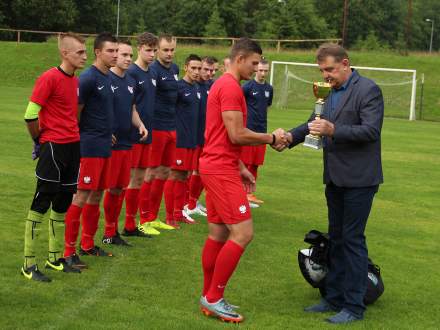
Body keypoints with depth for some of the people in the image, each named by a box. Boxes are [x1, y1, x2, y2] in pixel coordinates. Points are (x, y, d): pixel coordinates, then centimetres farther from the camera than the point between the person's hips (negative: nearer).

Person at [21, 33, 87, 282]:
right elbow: (30, 115, -16)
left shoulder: (76, 81, 11)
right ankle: (29, 265, 3)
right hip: (53, 148, -8)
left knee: (62, 204, 14)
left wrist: (73, 136, 15)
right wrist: (40, 141, -4)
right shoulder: (50, 78, -14)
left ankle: (56, 258, 25)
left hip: (73, 147, 8)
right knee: (42, 203, -3)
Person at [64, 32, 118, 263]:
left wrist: (107, 132, 15)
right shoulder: (88, 78, -14)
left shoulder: (108, 78, 14)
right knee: (81, 196, -7)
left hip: (104, 147, 9)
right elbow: (75, 112, -14)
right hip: (89, 147, -9)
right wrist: (84, 136, -9)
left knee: (96, 195, 14)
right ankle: (69, 251, -3)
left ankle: (88, 244, 25)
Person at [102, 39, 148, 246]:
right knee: (112, 188, -3)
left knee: (120, 189, 12)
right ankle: (109, 232, 7)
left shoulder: (131, 82, 13)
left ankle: (113, 231, 22)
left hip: (126, 143, 7)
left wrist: (140, 125, 5)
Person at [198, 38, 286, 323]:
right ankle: (214, 298, -4)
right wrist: (271, 138, -8)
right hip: (222, 171, -11)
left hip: (218, 168, 11)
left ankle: (209, 298, 19)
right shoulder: (231, 87, -15)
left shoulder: (223, 85, 18)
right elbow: (236, 135, -20)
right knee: (243, 234, -10)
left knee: (219, 234, 13)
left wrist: (241, 168, 20)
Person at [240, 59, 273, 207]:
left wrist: (260, 117, 14)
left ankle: (249, 193, 16)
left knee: (255, 164, 8)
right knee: (245, 163, -4)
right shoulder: (248, 86, -7)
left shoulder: (269, 88, 10)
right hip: (248, 129, -5)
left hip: (262, 129, 6)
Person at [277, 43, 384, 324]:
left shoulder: (368, 90, -13)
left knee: (353, 238, -4)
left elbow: (371, 130, -21)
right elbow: (316, 122, 14)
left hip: (359, 179, -8)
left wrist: (333, 130, -31)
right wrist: (291, 136, -4)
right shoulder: (332, 92, 12)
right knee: (336, 238, 14)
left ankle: (354, 306, 3)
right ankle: (335, 298, 24)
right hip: (336, 177, 8)